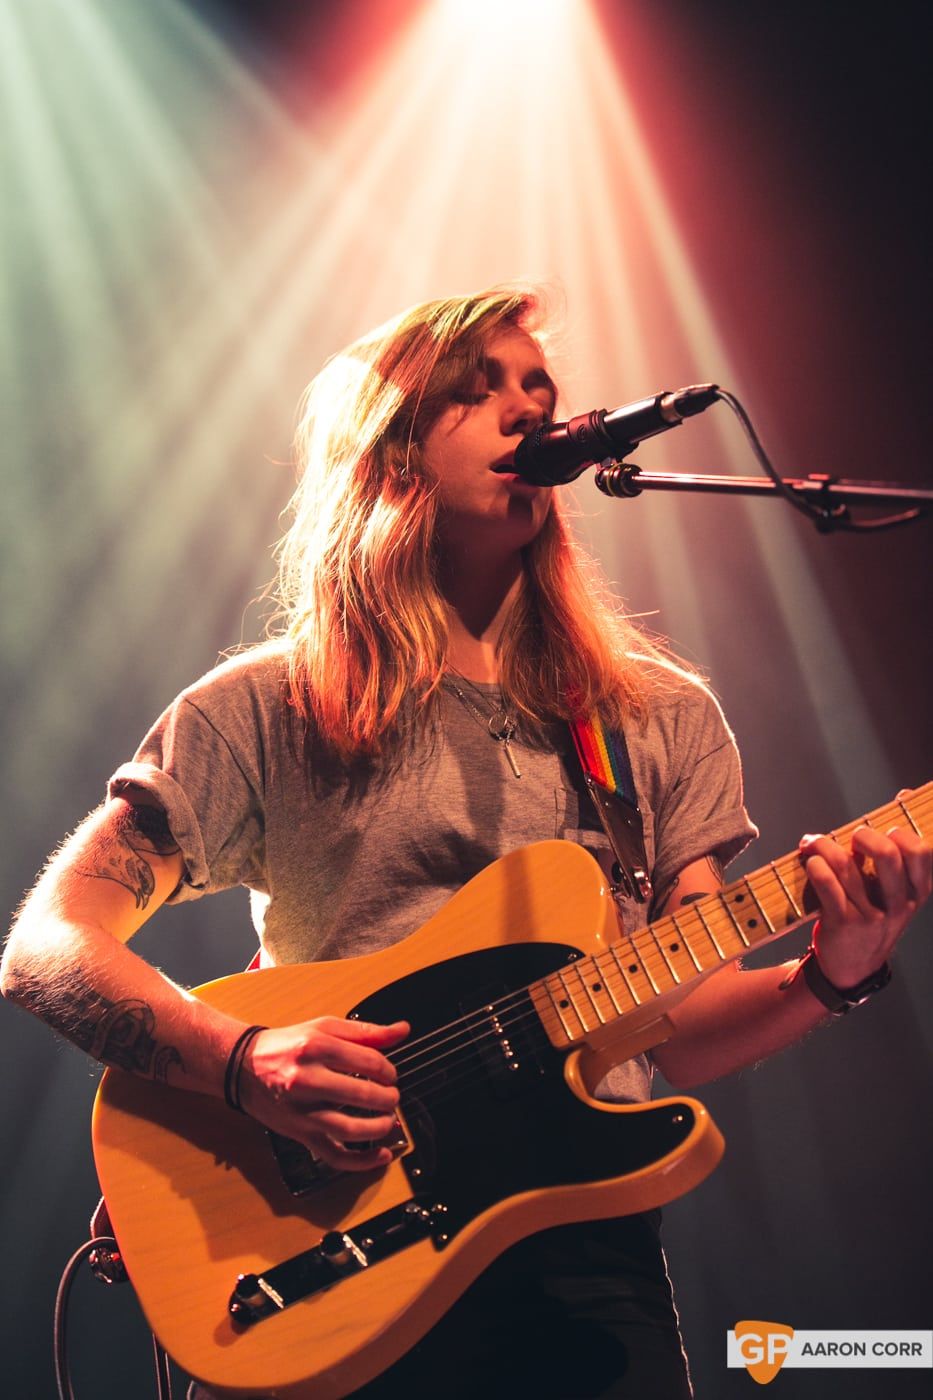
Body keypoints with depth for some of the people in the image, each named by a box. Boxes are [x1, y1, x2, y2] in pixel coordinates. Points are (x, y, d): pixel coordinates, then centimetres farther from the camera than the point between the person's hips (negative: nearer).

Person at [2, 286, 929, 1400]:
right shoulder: (263, 710, 4)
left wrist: (828, 975, -10)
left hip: (585, 1240, 3)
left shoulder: (666, 719, 13)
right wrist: (245, 1064, -15)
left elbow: (675, 1033, 9)